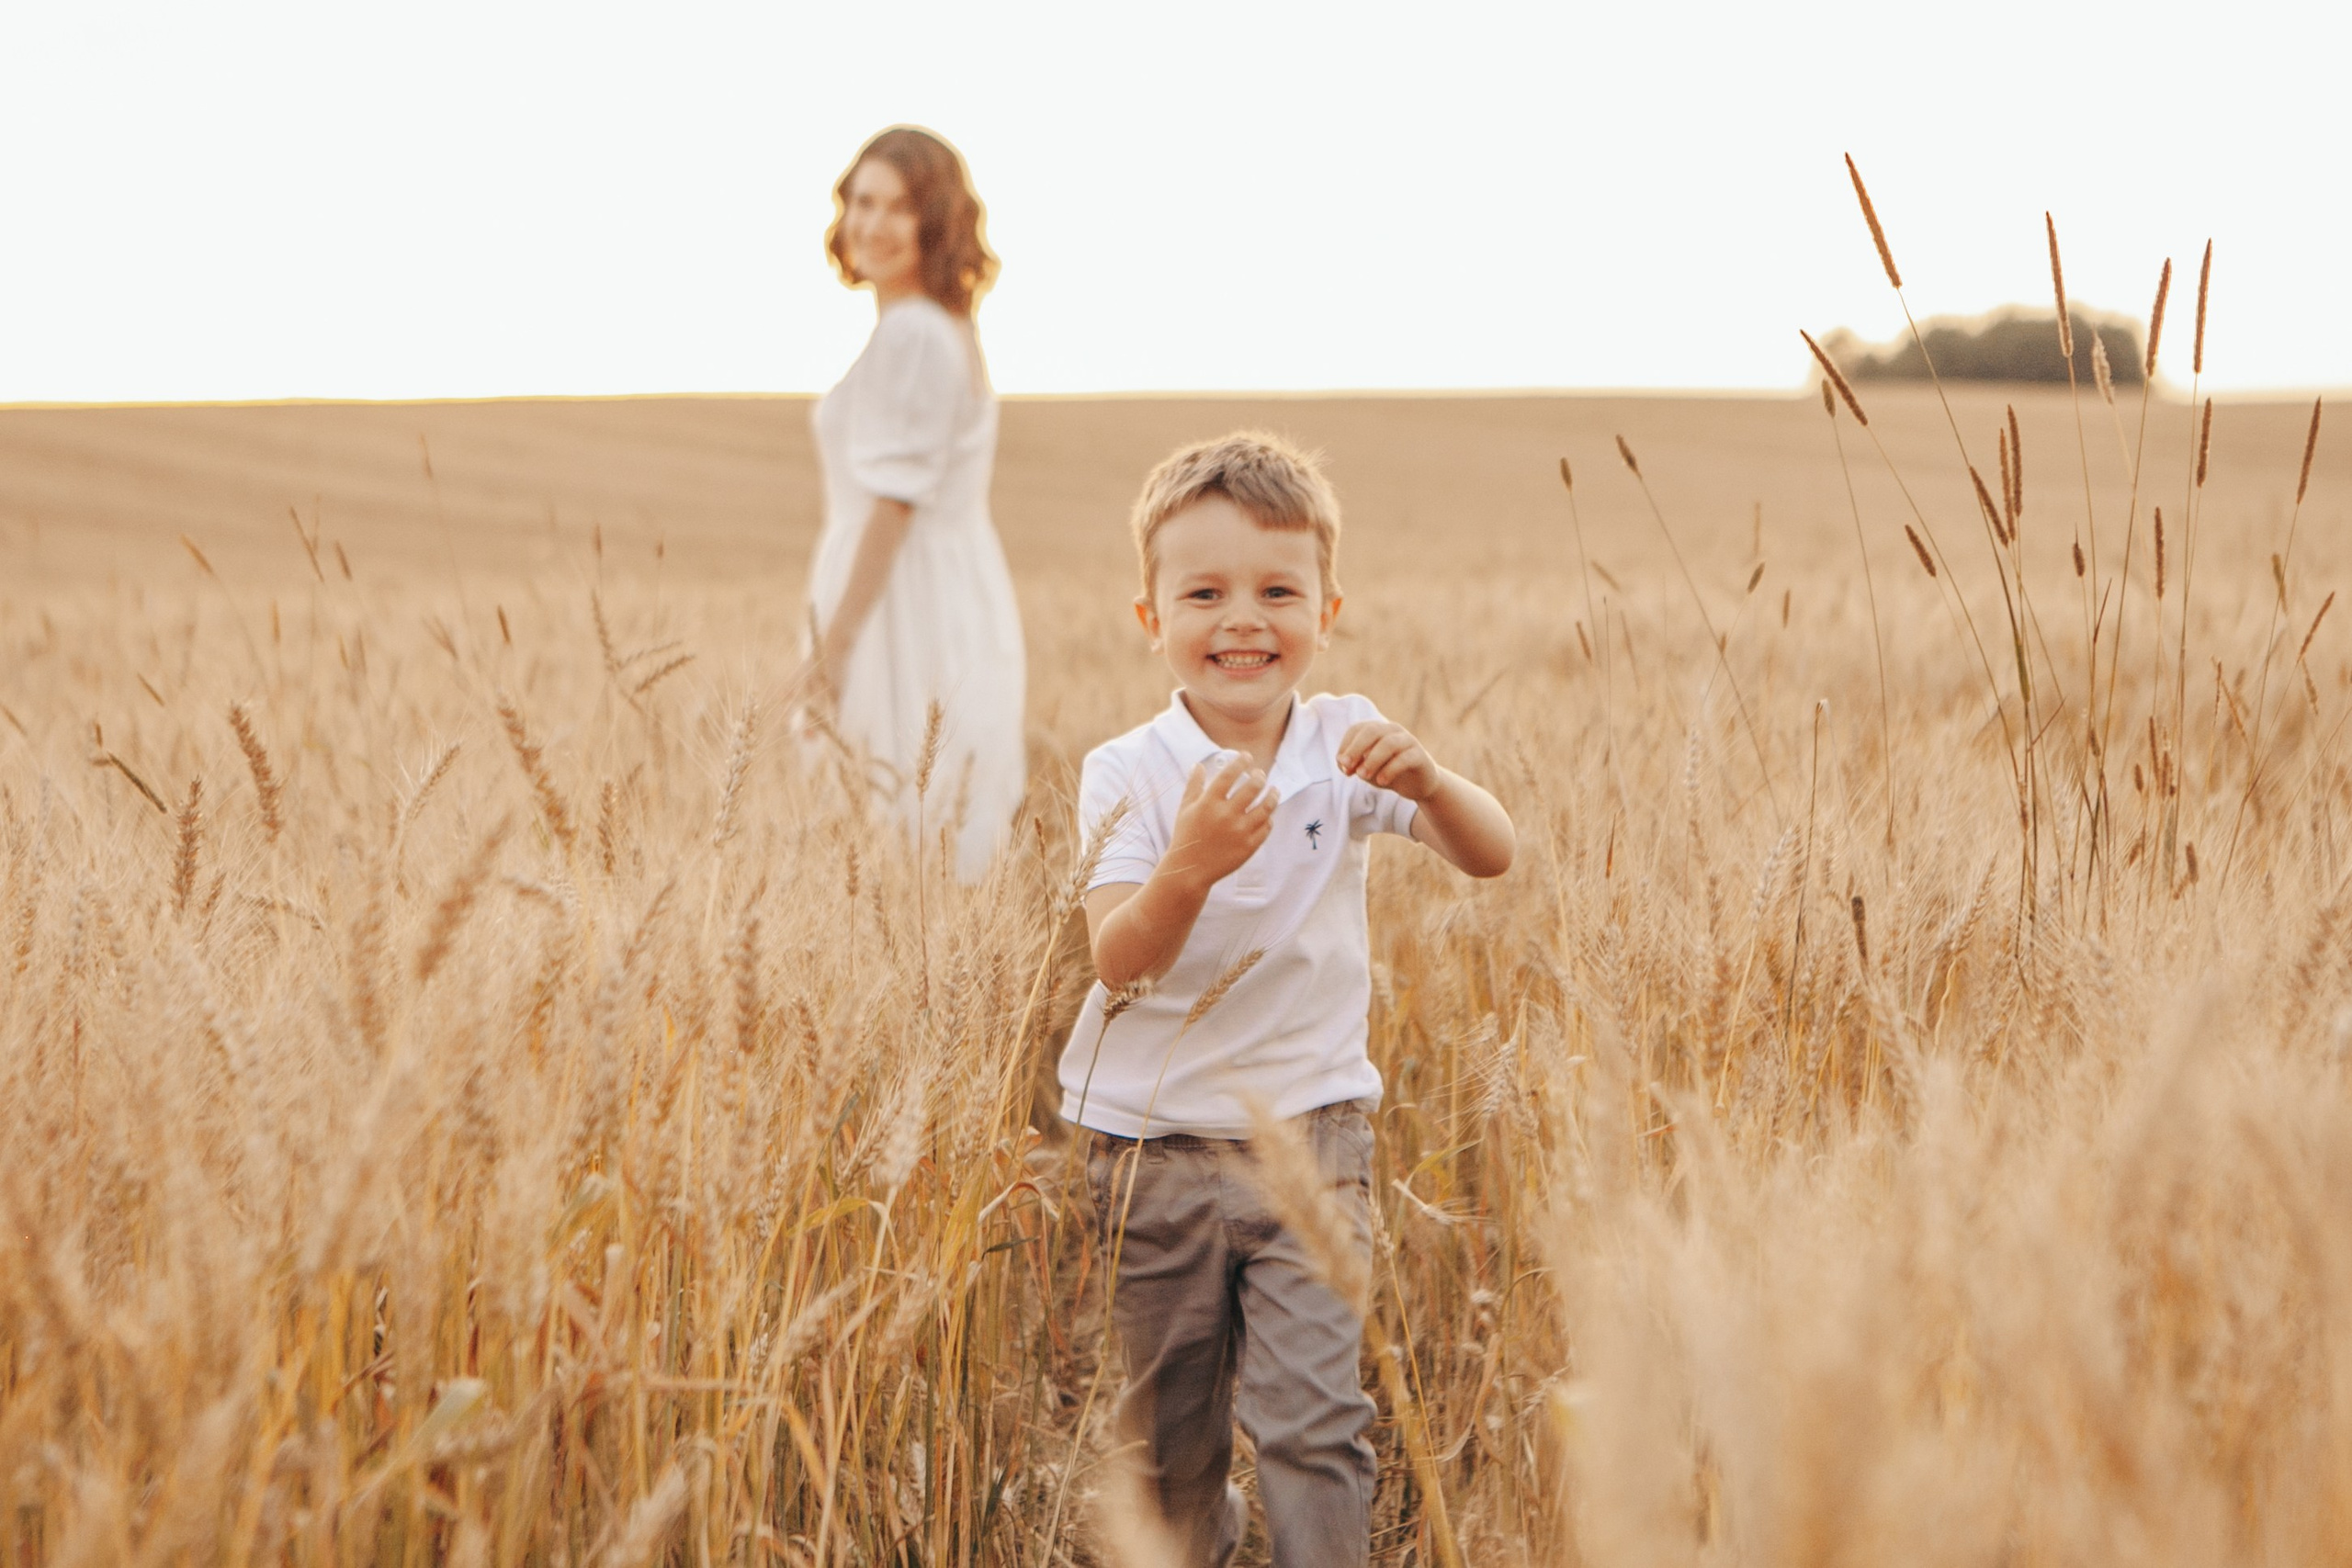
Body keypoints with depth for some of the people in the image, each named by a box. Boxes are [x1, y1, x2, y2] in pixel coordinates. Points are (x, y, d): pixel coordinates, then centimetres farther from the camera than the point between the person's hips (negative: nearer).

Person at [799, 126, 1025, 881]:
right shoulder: (949, 329, 16)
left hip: (905, 615, -10)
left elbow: (893, 504, -19)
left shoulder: (909, 335, -15)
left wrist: (831, 646, -18)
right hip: (963, 613, 10)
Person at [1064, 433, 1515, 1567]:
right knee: (1169, 1426, 15)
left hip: (1311, 1130, 0)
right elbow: (1119, 963, -21)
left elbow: (1493, 857, -13)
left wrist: (1423, 781, -33)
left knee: (1314, 1419, -8)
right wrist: (1190, 866, -41)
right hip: (1156, 1142, 0)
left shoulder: (1345, 745, -3)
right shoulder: (1128, 774, -10)